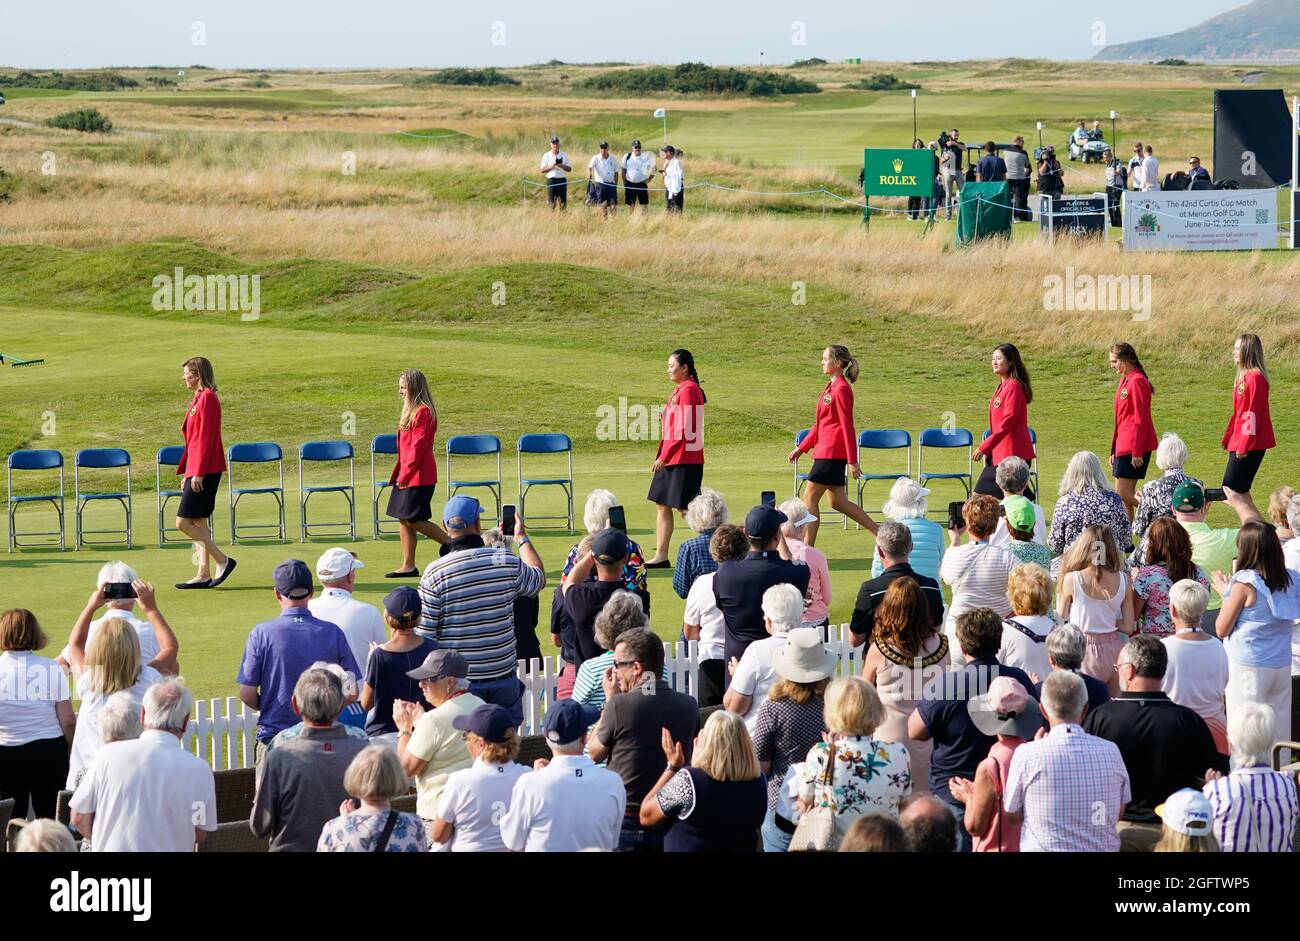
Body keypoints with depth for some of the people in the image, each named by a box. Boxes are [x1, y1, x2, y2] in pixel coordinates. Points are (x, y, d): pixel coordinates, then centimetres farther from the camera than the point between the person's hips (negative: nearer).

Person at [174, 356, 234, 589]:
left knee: (183, 522, -11)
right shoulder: (199, 398, 16)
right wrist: (186, 472, 21)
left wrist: (198, 473, -21)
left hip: (205, 470, -10)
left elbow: (206, 438, -18)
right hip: (197, 470, 10)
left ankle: (222, 560, -7)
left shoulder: (207, 398, -13)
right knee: (198, 522, 9)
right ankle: (204, 574, 11)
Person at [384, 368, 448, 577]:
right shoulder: (411, 410, 15)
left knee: (413, 520, -9)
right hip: (407, 476, 10)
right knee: (404, 519, 8)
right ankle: (408, 566, 11)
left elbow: (418, 446, -20)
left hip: (419, 476, -10)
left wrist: (405, 474, -21)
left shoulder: (423, 412, -16)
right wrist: (399, 473, 18)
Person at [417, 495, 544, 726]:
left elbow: (423, 634, -10)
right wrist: (522, 538, 30)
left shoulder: (435, 572, -13)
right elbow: (539, 579, 17)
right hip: (503, 678, 2)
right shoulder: (507, 562, -6)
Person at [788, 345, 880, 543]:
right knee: (837, 502, 11)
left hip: (832, 452, -10)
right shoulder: (832, 386, 15)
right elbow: (820, 424, 22)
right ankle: (879, 532, 13)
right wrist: (802, 447, 22)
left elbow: (847, 425, -17)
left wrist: (852, 461, -18)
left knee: (810, 498, -4)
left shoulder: (841, 388, -14)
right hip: (826, 450, 10)